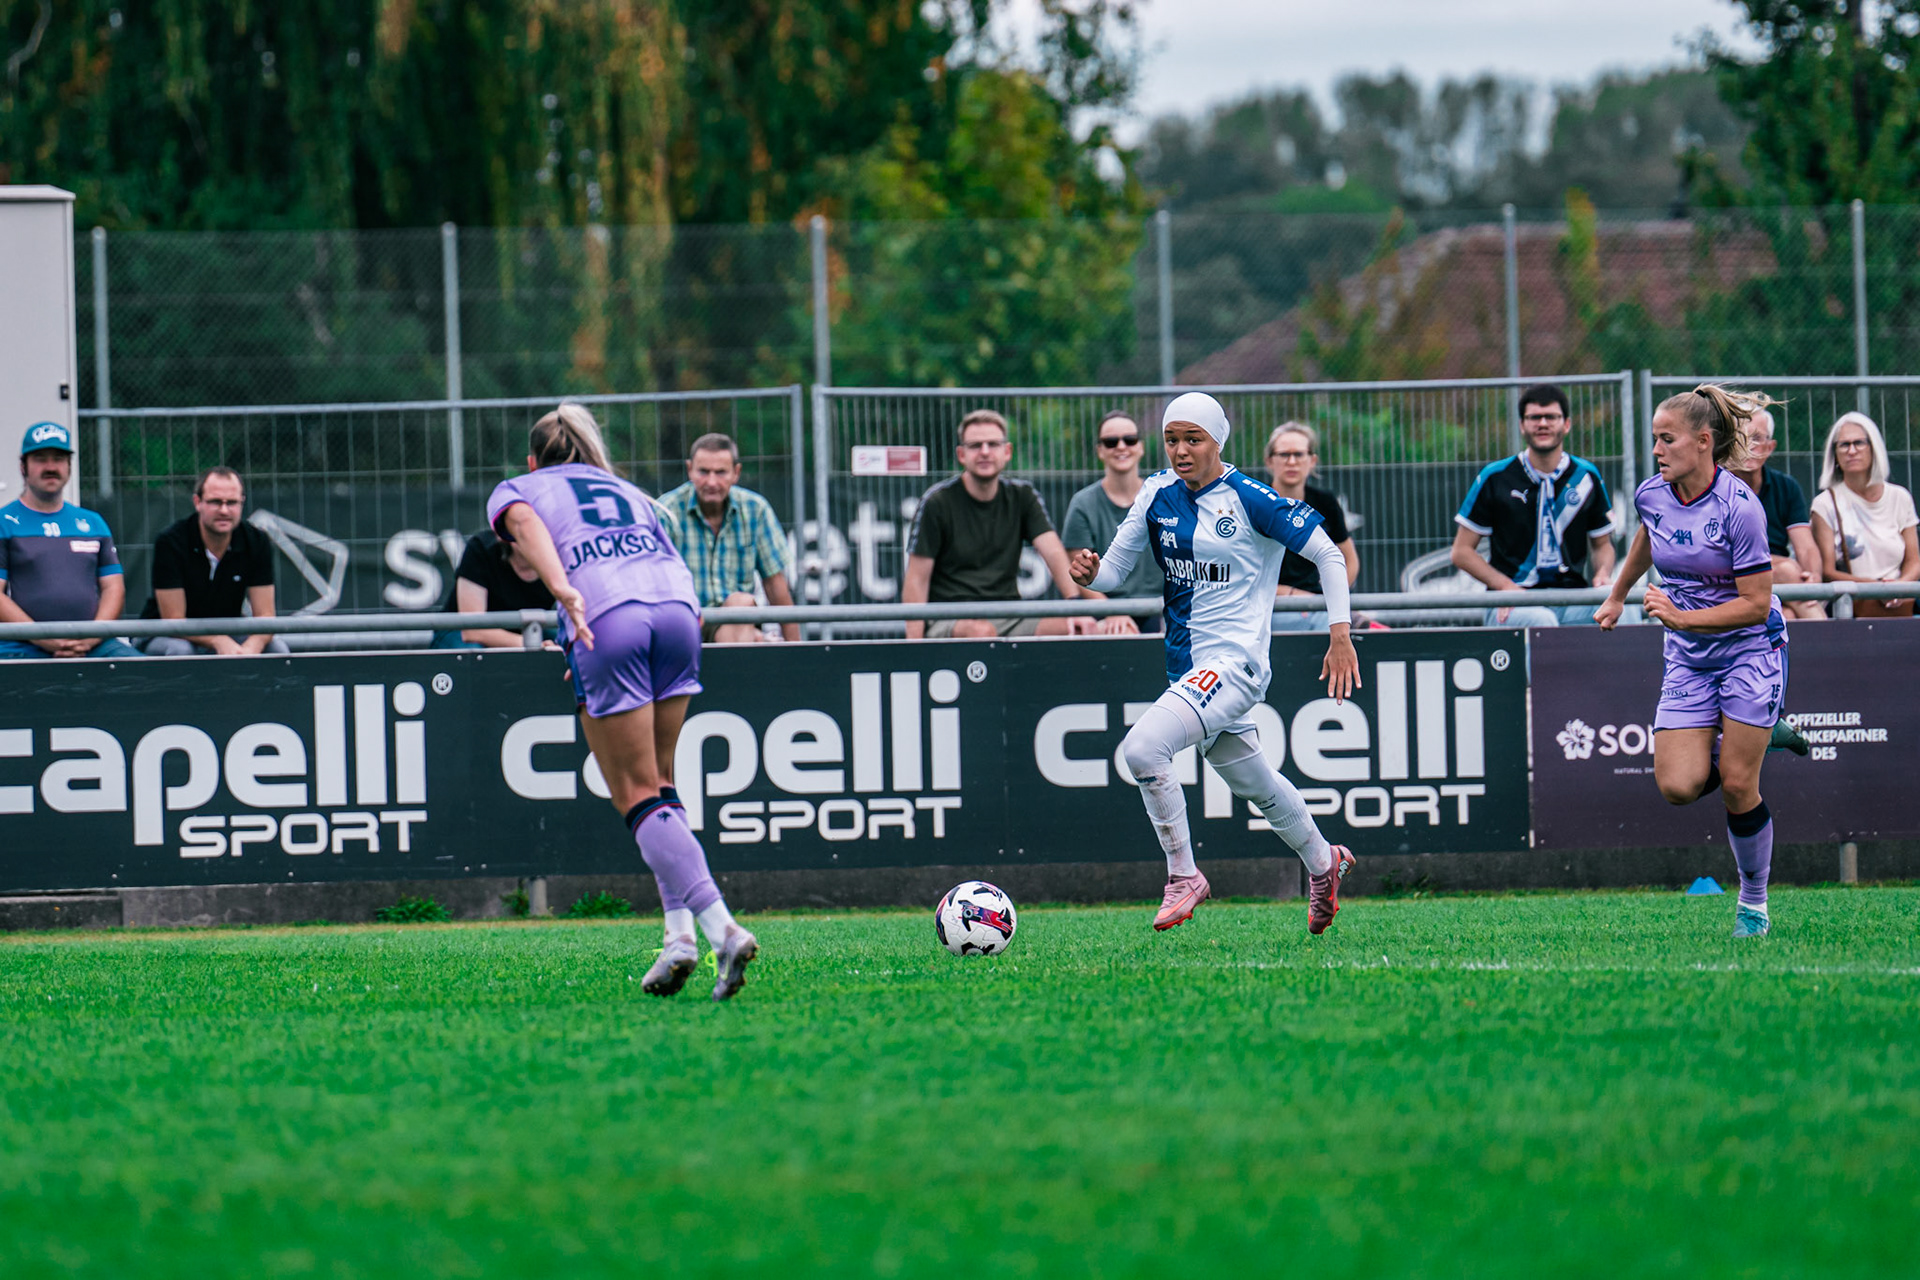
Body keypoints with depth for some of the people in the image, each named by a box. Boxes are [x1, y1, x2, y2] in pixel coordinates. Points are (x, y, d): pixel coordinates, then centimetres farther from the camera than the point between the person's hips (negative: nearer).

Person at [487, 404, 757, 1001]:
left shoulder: (517, 488, 23)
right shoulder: (628, 492, 35)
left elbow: (525, 522, -1)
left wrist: (562, 590, -16)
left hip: (606, 618, -4)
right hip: (676, 604, 4)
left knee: (638, 796, -3)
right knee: (659, 784, 16)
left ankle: (720, 925, -18)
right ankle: (679, 928, 4)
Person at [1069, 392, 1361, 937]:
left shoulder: (1249, 499, -11)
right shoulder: (1158, 494, 5)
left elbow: (1329, 555, -7)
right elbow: (1114, 570, 7)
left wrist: (1340, 636, -11)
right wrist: (1090, 573, -17)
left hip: (1234, 660, -7)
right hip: (1185, 664, 7)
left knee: (1142, 747, -26)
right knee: (1255, 785, 22)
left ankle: (1183, 876, -12)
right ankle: (1322, 862, 47)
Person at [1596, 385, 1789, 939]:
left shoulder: (1738, 508, -21)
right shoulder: (1652, 496, -3)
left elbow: (1756, 604, -18)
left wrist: (1682, 617, -25)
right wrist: (1617, 596, 34)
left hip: (1749, 649, -5)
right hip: (1688, 658, 5)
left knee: (1737, 785, -9)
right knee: (1678, 785, -11)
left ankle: (1754, 903, 10)